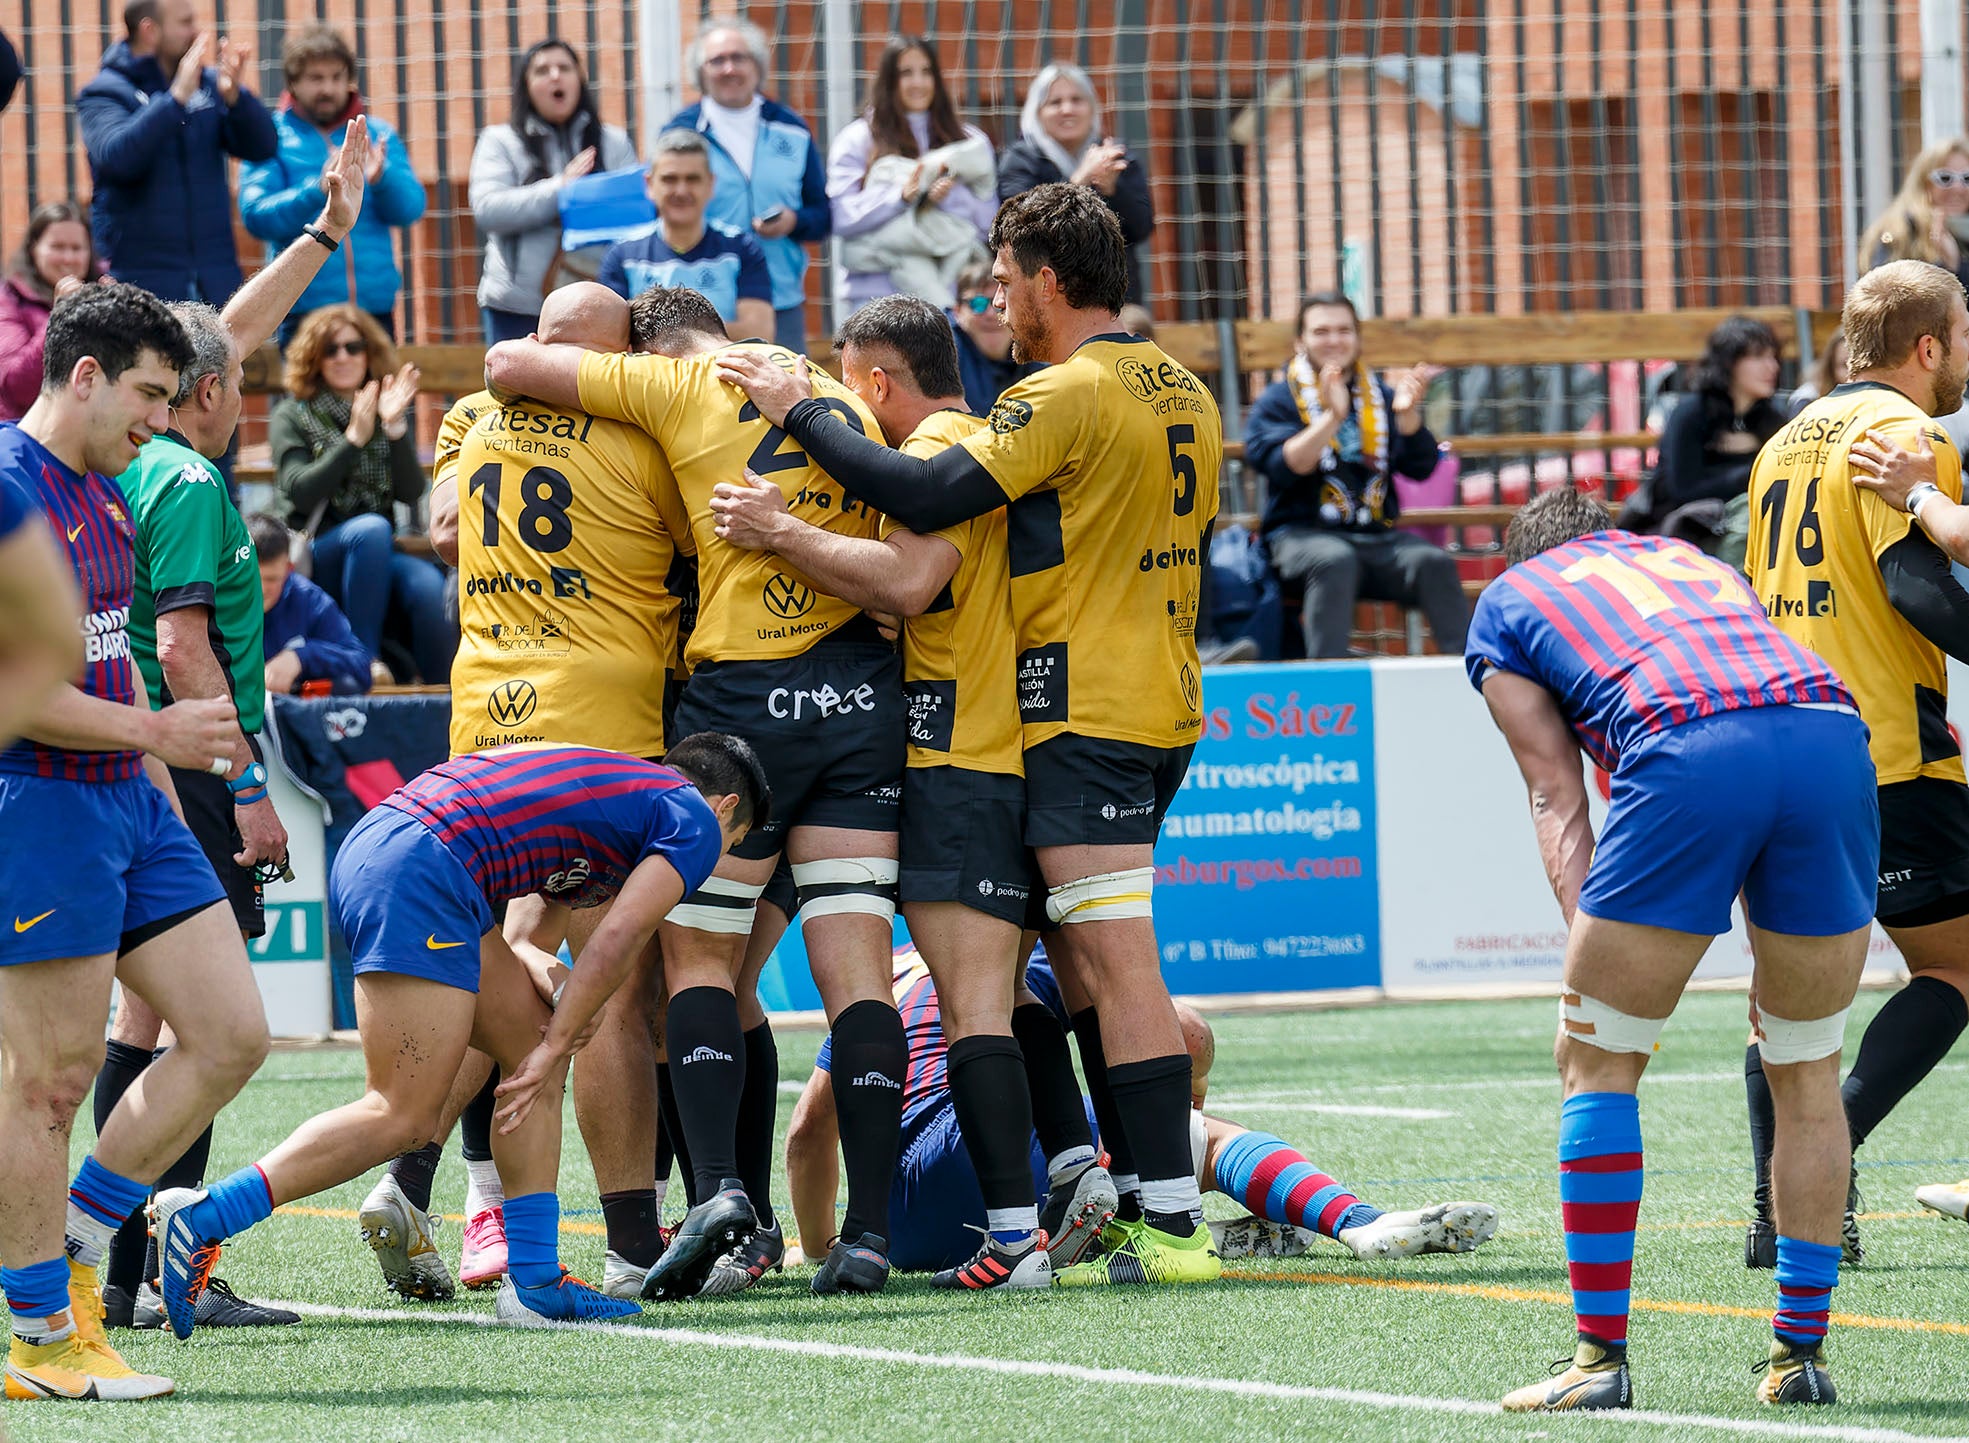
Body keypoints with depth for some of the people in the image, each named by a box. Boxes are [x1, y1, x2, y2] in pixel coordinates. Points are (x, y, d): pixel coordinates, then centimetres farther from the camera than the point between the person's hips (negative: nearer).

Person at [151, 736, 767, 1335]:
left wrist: (530, 960, 12)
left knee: (532, 1039, 16)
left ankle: (534, 1281, 14)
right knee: (401, 1118, -10)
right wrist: (554, 1047, 4)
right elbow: (617, 940, -1)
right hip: (422, 872, -10)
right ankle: (204, 1216, -17)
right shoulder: (696, 822, 9)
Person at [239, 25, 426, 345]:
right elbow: (256, 217, -9)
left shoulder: (378, 134, 10)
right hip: (304, 310, -3)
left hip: (375, 306, 3)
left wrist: (381, 179, -21)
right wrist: (317, 191, -24)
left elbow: (410, 208, 0)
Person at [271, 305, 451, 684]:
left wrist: (395, 427, -13)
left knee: (429, 586, -30)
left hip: (376, 555, 2)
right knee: (371, 528, -35)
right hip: (313, 553, -2)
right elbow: (301, 492, -10)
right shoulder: (293, 417, 6)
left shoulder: (391, 414, 14)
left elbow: (411, 492, 0)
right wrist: (354, 439, -16)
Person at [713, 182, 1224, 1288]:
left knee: (1118, 963, -10)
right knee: (1092, 962, 14)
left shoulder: (1070, 394, -14)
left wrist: (801, 412, -12)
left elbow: (927, 499, -20)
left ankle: (1171, 1229, -14)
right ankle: (1139, 1195, 13)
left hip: (1086, 712, -9)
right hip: (1168, 703, 9)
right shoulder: (1187, 396, 14)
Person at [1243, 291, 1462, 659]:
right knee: (1334, 560, -36)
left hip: (1379, 536, 3)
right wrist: (1332, 416, -20)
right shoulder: (1277, 402, 9)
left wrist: (1407, 414, -12)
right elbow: (1284, 467, -10)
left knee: (1434, 562, -25)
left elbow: (1421, 467, 6)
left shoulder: (1380, 397, 19)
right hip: (1303, 533, -3)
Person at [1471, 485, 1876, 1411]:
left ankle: (1601, 1357, 8)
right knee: (1806, 1074, 18)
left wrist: (1586, 945, 9)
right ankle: (1801, 1354, 20)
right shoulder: (1694, 562, 41)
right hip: (1835, 734, 4)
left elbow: (1556, 794, 17)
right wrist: (1775, 957, 30)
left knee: (1597, 1061, 10)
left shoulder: (1502, 604, 29)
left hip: (1688, 746, -4)